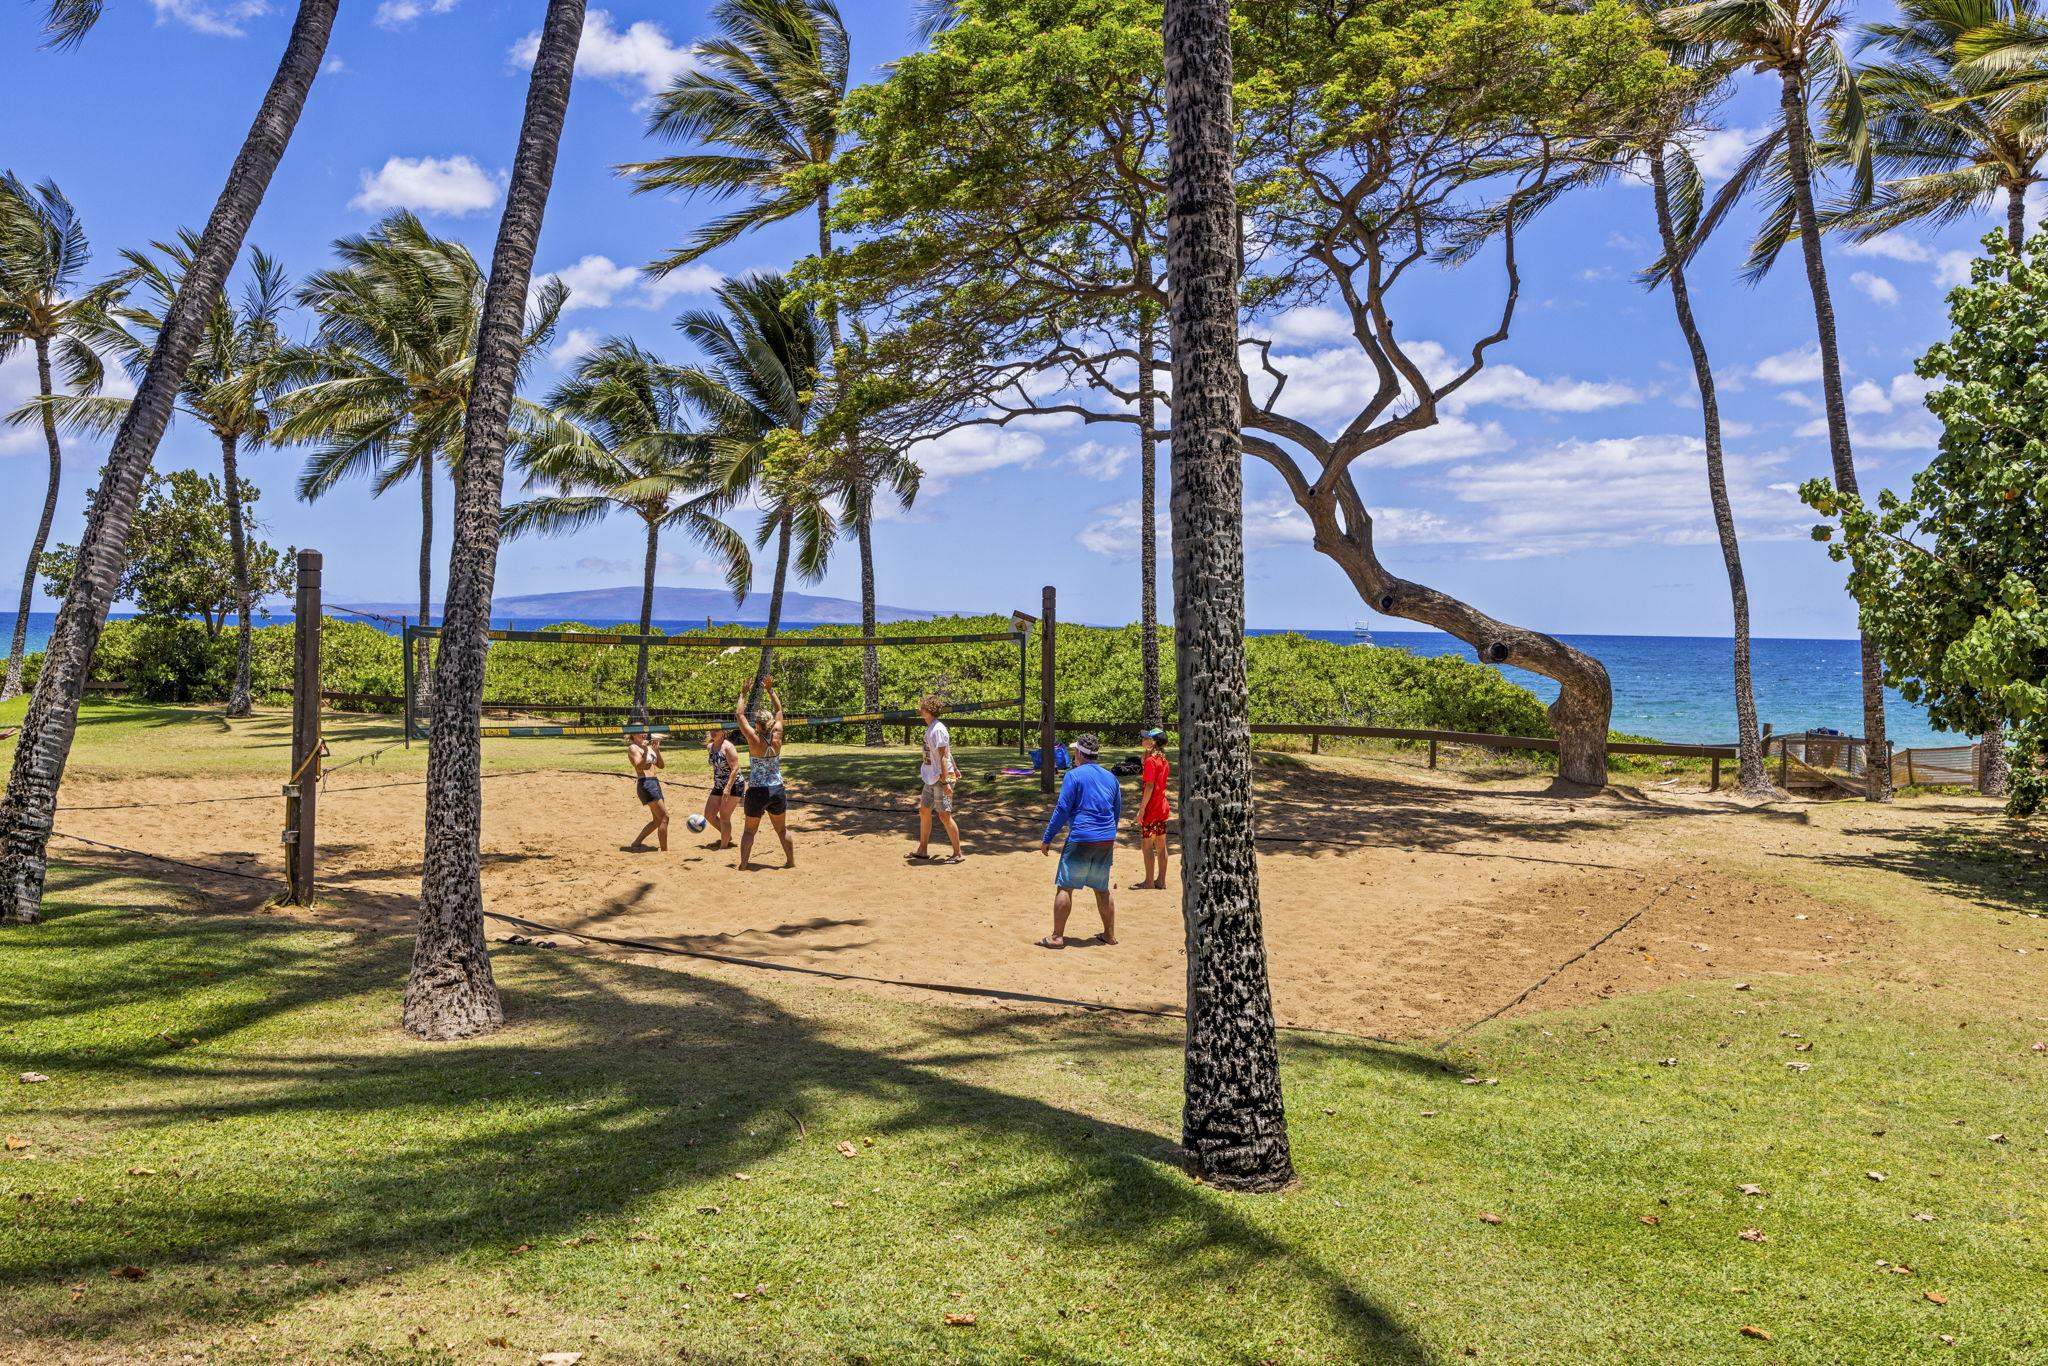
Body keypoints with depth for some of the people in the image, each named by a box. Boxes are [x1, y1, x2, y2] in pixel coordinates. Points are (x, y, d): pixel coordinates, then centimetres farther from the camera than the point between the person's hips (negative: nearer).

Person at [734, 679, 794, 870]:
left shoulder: (754, 740, -14)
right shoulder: (776, 738, -7)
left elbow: (739, 714, -4)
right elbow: (779, 710, 6)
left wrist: (744, 694, 6)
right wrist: (770, 690, 12)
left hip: (756, 792, -3)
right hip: (777, 790, 3)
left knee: (749, 830, 10)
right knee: (782, 829, 16)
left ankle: (743, 864, 5)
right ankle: (791, 861, 20)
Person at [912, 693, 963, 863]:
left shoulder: (937, 729, -18)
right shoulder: (930, 728, 11)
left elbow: (943, 756, -21)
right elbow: (947, 751, 20)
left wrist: (946, 782, -24)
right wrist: (955, 768, 27)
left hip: (942, 777, -10)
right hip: (931, 778, 10)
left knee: (944, 815, -7)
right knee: (924, 811, 14)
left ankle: (957, 854, 2)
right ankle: (923, 850, 24)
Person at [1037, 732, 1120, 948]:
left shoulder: (1074, 775, -6)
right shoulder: (1111, 777, 13)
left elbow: (1062, 810, -10)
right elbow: (1117, 812, 21)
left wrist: (1047, 838, -5)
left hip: (1081, 839, -6)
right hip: (1107, 841, 6)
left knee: (1064, 887, 0)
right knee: (1102, 889, 17)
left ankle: (1057, 937, -1)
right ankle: (1110, 934, 21)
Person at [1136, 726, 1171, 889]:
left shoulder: (1150, 761, -16)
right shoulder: (1163, 760, 10)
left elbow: (1149, 786, -20)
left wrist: (1142, 809, -18)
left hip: (1151, 809, -8)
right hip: (1162, 808, 8)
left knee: (1147, 845, -1)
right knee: (1161, 845, 11)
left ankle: (1149, 881, 2)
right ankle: (1161, 880, 15)